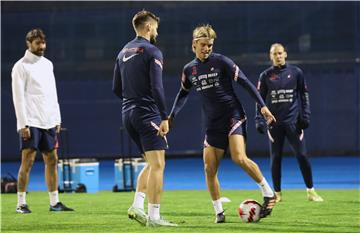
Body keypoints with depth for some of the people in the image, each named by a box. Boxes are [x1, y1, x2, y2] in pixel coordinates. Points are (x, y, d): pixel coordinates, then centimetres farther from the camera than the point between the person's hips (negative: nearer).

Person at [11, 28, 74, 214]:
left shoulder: (47, 64, 15)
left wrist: (57, 119, 13)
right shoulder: (21, 66, -6)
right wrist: (23, 124, -17)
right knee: (28, 161, -8)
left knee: (51, 160, 7)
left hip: (48, 122, 7)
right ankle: (21, 203, -4)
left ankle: (54, 202, 11)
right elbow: (18, 97, -11)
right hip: (31, 122, -7)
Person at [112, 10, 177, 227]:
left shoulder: (124, 52, 15)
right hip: (147, 114, -8)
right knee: (157, 164, -7)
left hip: (128, 113, 8)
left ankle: (137, 206, 4)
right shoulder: (152, 51, -9)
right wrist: (164, 117, -18)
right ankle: (154, 216, -12)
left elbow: (117, 89, 17)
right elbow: (157, 87, -18)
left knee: (152, 163, 17)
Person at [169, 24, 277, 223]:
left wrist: (262, 106, -12)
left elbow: (245, 82, -6)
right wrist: (172, 115, 13)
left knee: (239, 158, -24)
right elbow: (183, 93, 24)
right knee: (209, 168, -3)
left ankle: (268, 193, -7)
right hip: (213, 123, 5)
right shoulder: (189, 69, 8)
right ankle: (219, 212, 8)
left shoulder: (221, 61, -6)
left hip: (233, 115, -5)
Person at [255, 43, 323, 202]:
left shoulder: (295, 72, 5)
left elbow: (304, 95, 8)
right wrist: (259, 121, -1)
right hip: (274, 123, 1)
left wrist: (305, 117, 1)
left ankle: (311, 191, 4)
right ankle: (277, 193, 12)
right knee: (275, 158, 3)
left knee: (302, 156, -4)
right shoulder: (266, 76, 5)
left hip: (293, 122, -1)